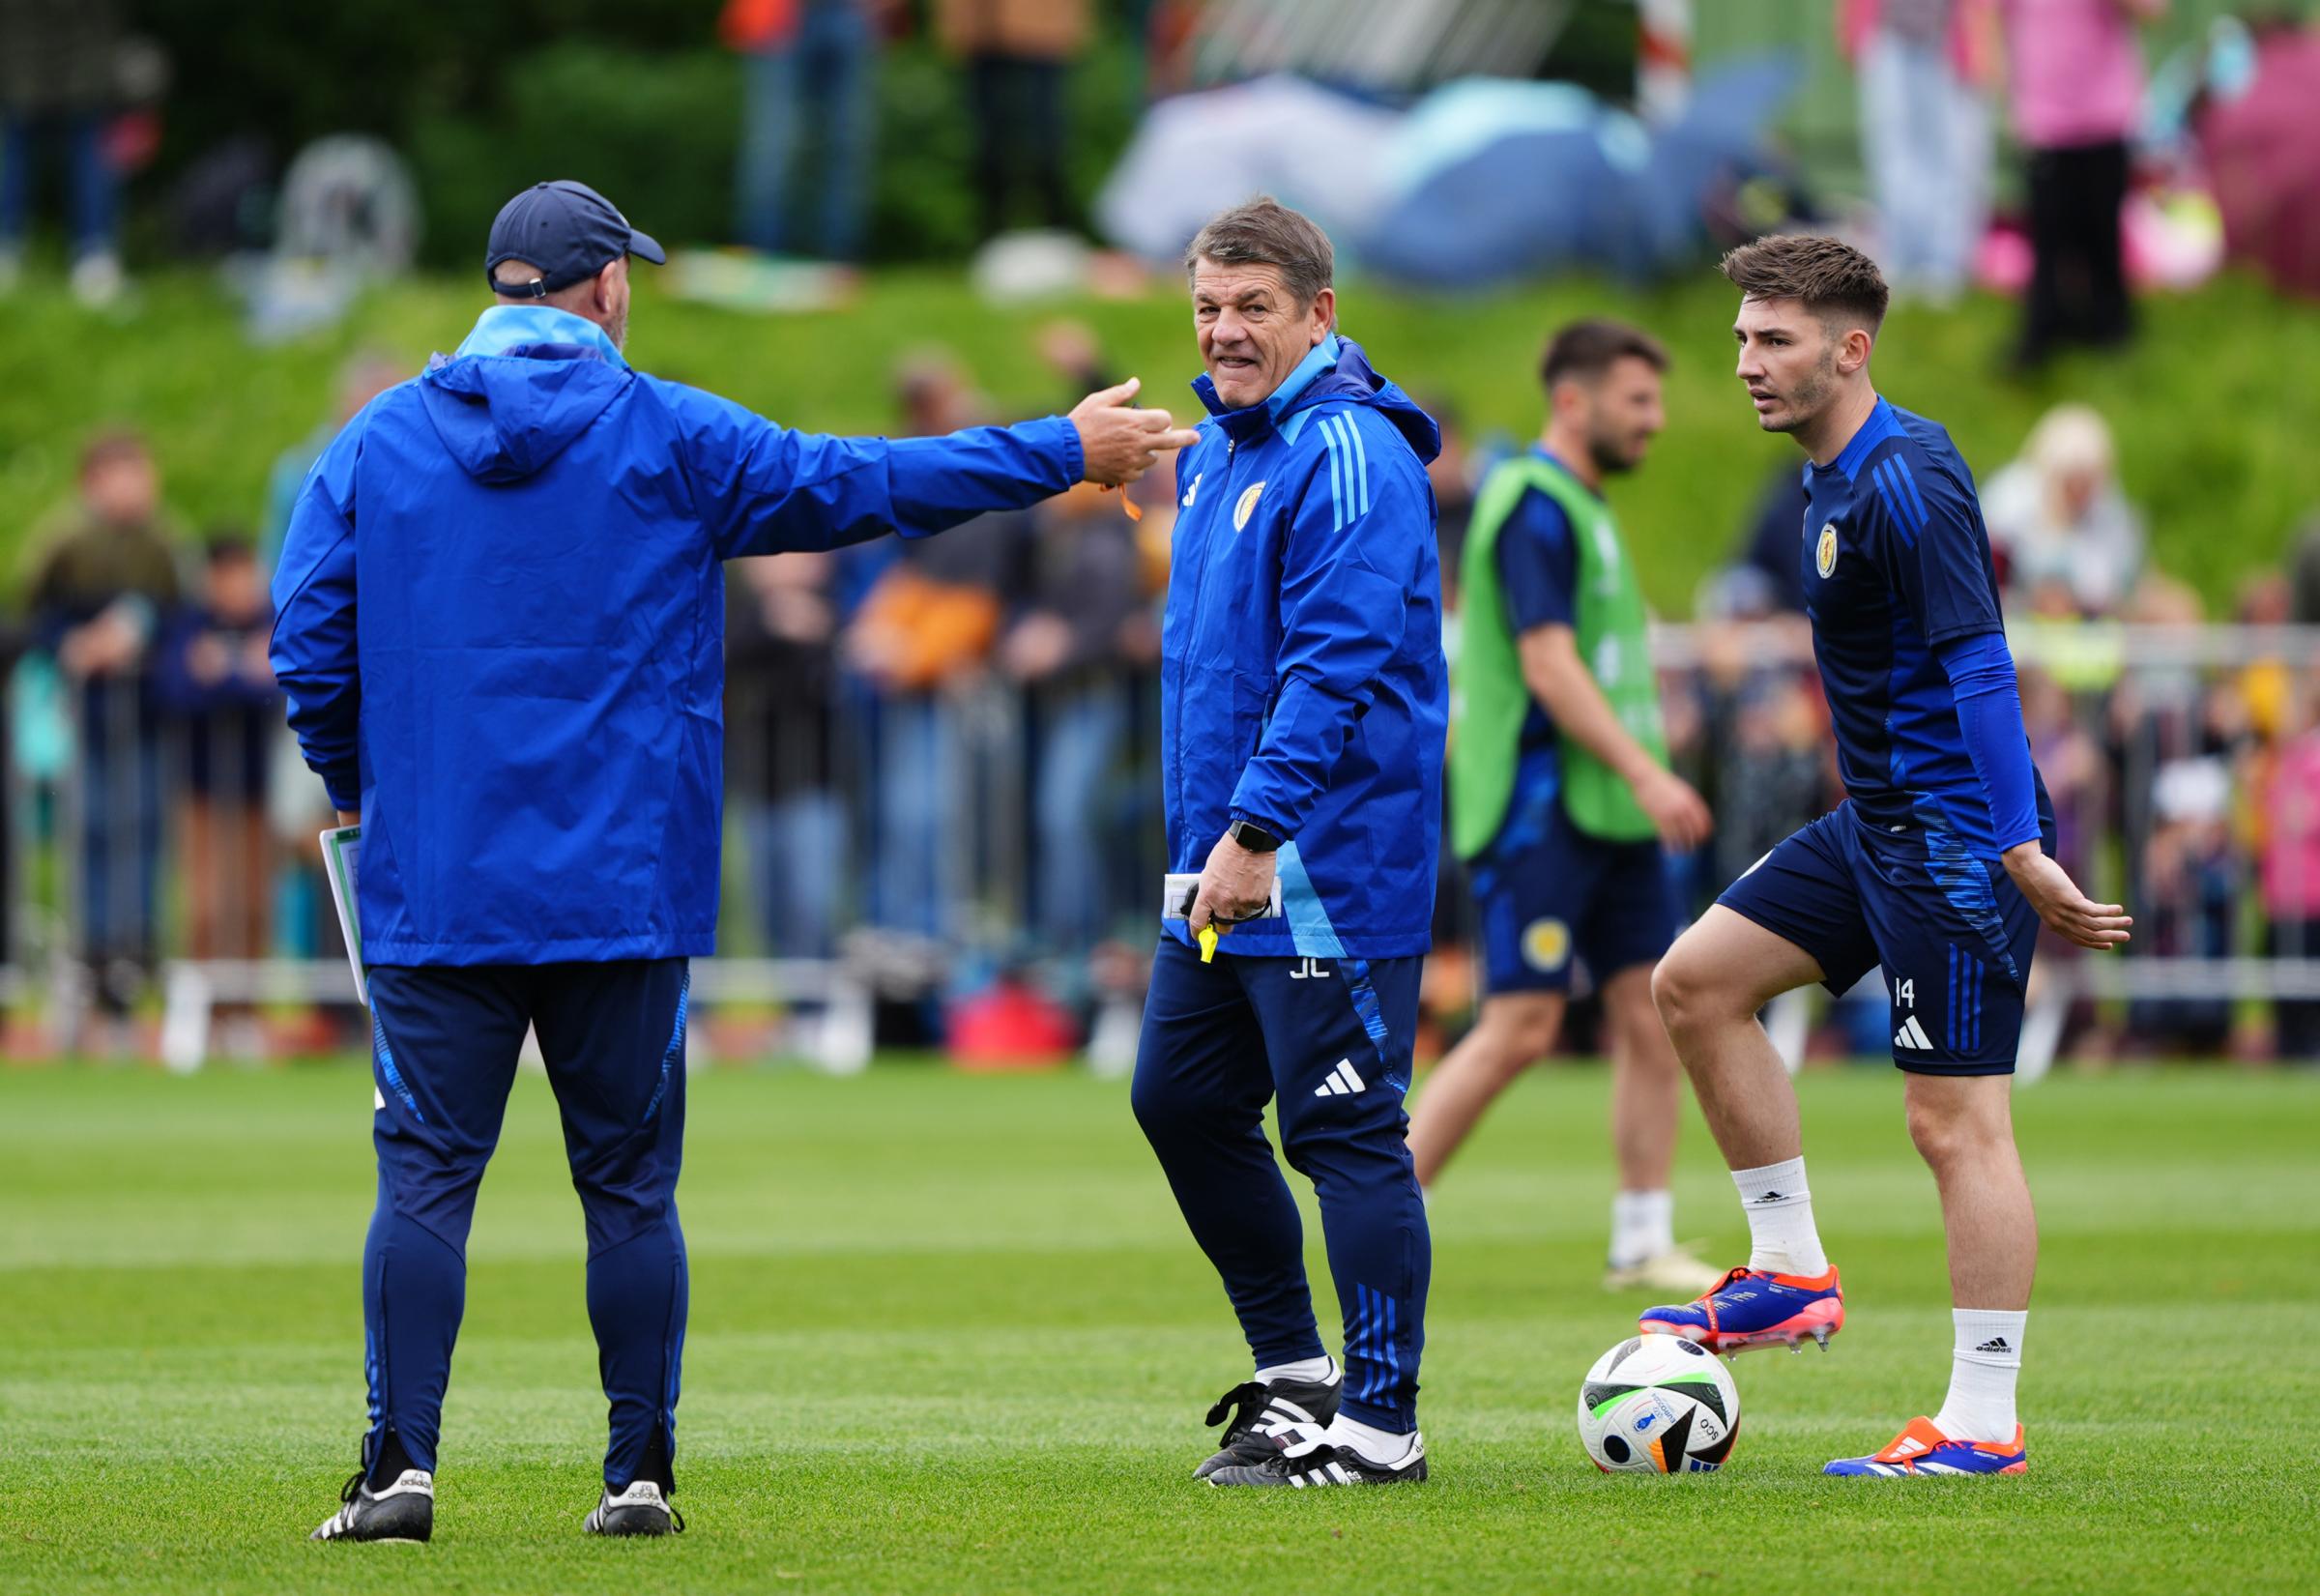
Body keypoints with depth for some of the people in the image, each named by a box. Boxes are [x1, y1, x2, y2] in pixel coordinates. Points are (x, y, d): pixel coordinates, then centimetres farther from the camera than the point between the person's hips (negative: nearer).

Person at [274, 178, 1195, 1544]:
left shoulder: (379, 443, 4)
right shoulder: (668, 438, -1)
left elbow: (309, 649, 2)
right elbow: (862, 486, 3)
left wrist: (361, 789, 19)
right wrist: (1064, 453, 13)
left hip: (432, 884, 1)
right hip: (623, 891, -1)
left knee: (426, 1175, 0)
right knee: (629, 1185, 6)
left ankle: (401, 1469, -8)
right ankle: (640, 1474, 9)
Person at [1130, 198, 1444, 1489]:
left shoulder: (1350, 458, -15)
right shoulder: (1214, 448, 14)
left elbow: (1334, 664, -23)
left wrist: (1256, 828, -26)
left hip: (1328, 865, -10)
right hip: (1223, 857, 10)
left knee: (1344, 1130, -5)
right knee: (1183, 1103, 14)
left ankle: (1379, 1420, 1)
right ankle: (1295, 1371, 26)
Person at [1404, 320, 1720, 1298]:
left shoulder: (1583, 507, 19)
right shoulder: (1534, 506, -12)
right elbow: (1548, 665, -20)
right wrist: (1645, 773, -25)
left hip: (1610, 812, 10)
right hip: (1539, 811, -10)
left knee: (1652, 1016, 3)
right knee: (1522, 1027, -10)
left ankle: (1643, 1244, 6)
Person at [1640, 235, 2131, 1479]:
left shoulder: (1906, 483, -18)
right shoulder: (1836, 477, 13)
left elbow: (1979, 667, -23)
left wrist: (2022, 851, -27)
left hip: (1953, 836, -10)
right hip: (1879, 821, 10)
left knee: (1956, 1121, -8)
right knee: (1694, 980, 10)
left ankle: (1983, 1423, -5)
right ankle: (1791, 1273, 15)